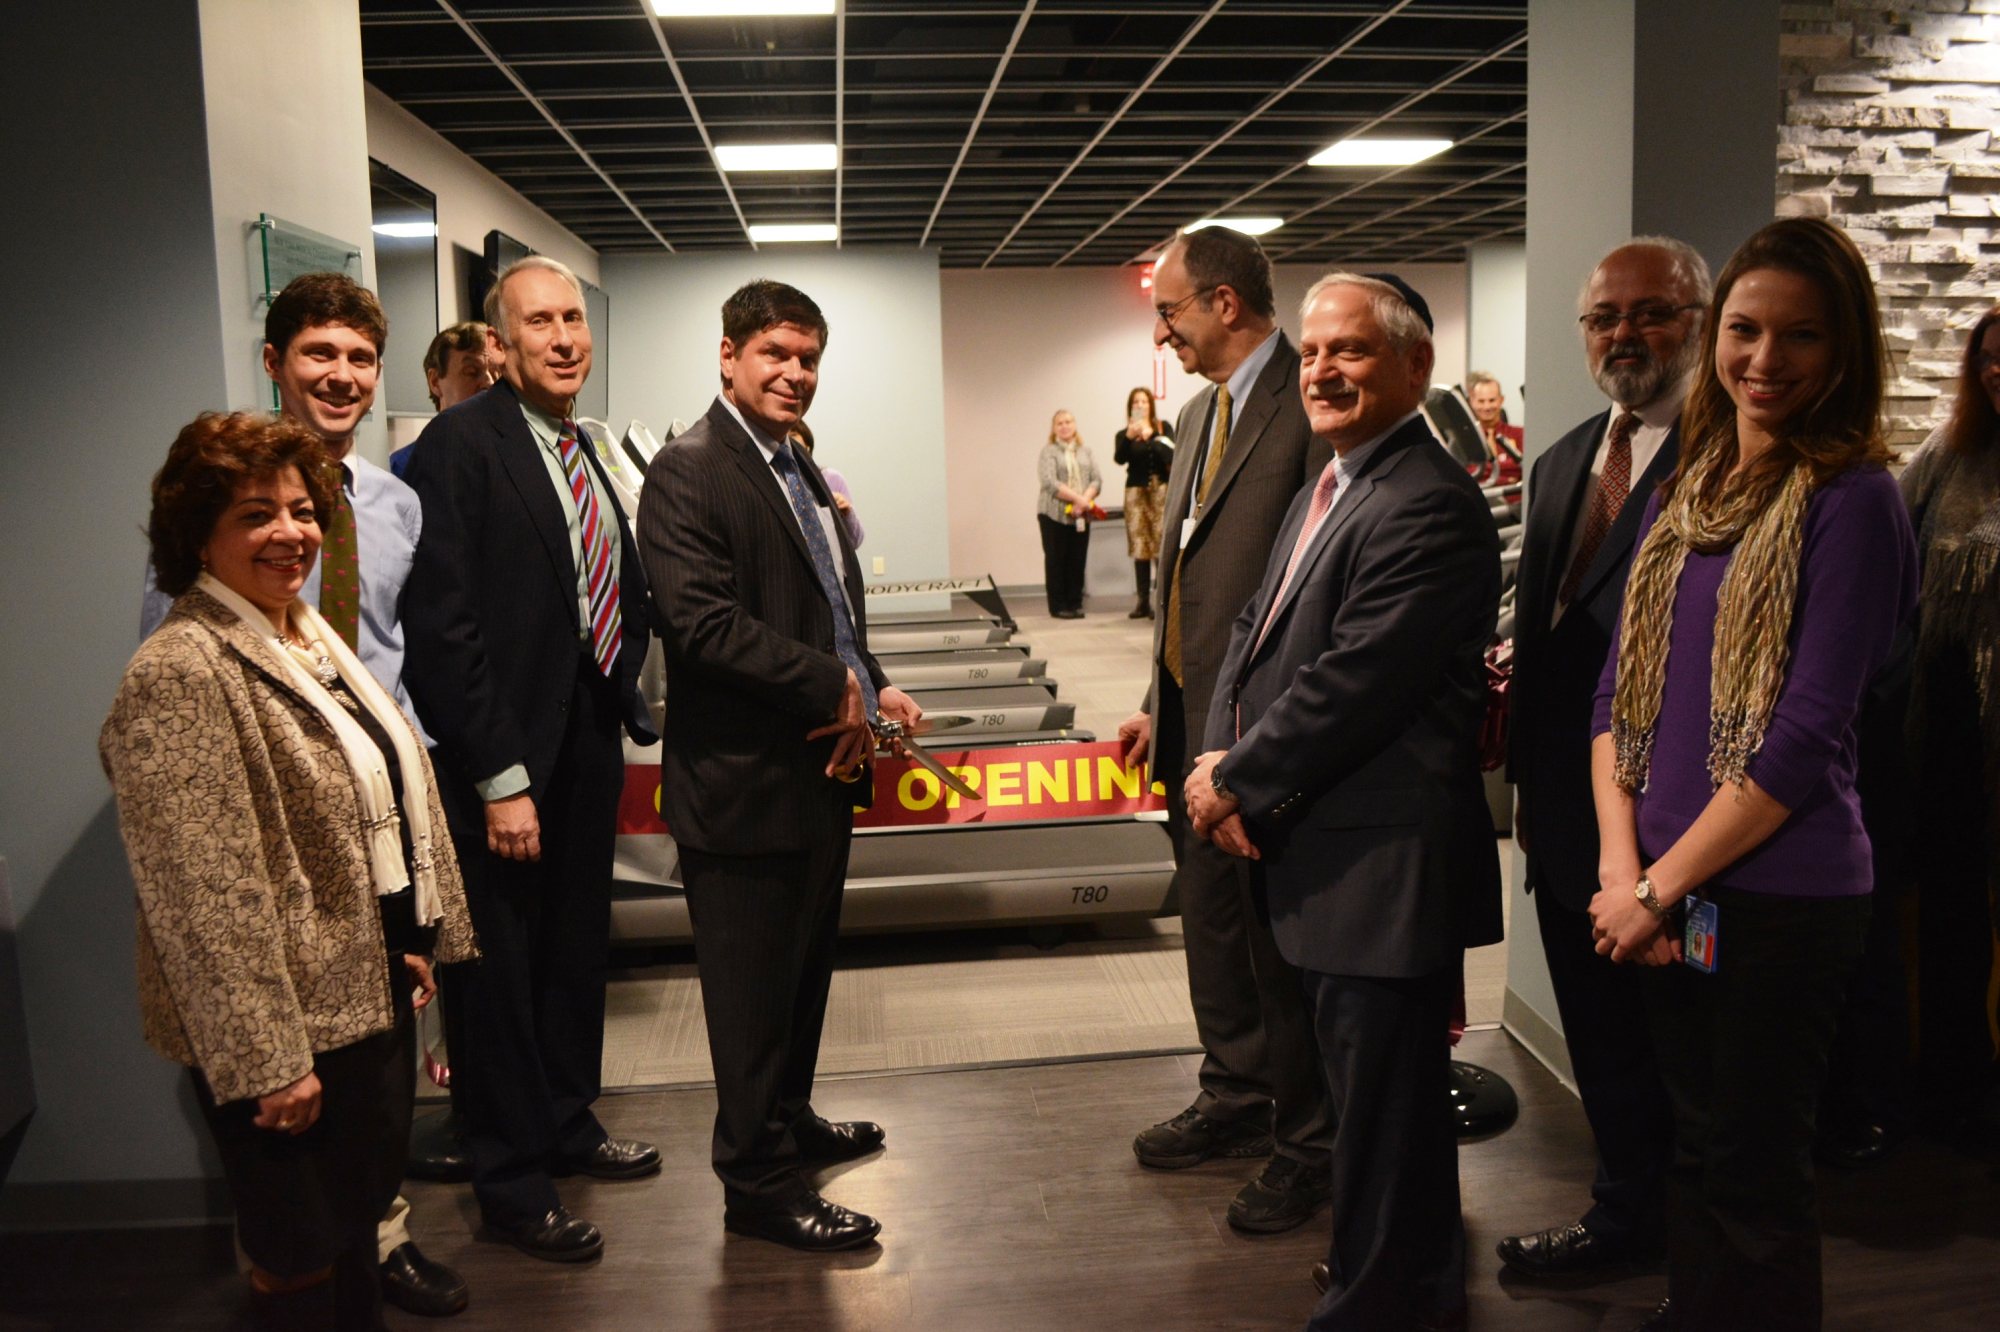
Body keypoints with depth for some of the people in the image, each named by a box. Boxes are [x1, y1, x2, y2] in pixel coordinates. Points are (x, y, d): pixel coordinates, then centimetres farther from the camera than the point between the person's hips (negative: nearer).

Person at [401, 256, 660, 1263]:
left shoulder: (586, 453, 10)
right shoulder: (460, 443, -14)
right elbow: (443, 624, -18)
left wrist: (623, 702, 6)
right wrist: (500, 778, -19)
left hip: (589, 746, 8)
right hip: (505, 767, -7)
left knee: (576, 954, 20)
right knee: (501, 975, 7)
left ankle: (568, 1127, 39)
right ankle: (511, 1185, 23)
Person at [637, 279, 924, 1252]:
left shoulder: (803, 474, 15)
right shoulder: (688, 473, -14)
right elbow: (703, 623, -24)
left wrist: (870, 691, -1)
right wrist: (835, 686, -19)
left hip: (822, 768, 9)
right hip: (745, 781, -9)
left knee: (804, 966, 22)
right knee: (755, 986, 4)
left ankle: (789, 1121, 41)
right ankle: (758, 1182, 18)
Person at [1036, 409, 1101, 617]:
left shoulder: (1085, 451, 16)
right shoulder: (1049, 452, 2)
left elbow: (1097, 480, 7)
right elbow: (1049, 483, -12)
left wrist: (1085, 500, -12)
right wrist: (1077, 498, -18)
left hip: (1081, 516, 4)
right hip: (1055, 515, -4)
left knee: (1078, 561, 3)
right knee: (1056, 561, -1)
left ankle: (1075, 604, 11)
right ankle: (1058, 606, 5)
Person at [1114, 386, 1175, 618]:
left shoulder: (1163, 429, 10)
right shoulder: (1124, 435, 11)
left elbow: (1171, 453, -5)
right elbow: (1119, 459, -7)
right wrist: (1129, 437, -22)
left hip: (1161, 489, -2)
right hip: (1136, 491, 2)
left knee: (1163, 544, -11)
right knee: (1139, 547, 0)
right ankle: (1143, 601, 5)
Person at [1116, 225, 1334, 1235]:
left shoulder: (1314, 404, -15)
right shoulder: (1200, 413, 15)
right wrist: (1160, 704, 18)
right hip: (1197, 728, 9)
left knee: (1280, 939, 4)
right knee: (1210, 920, 20)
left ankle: (1306, 1144, 22)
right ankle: (1238, 1101, 38)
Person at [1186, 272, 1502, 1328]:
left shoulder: (1428, 506, -19)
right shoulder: (1328, 488, 15)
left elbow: (1351, 684, -23)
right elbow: (1256, 629, 13)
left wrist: (1237, 784, -13)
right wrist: (1218, 758, -3)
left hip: (1383, 868, -10)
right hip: (1328, 855, 10)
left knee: (1379, 1108, 3)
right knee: (1373, 1092, 24)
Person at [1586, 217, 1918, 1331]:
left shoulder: (1853, 499, -11)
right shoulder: (1683, 495, 10)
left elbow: (1806, 736, -16)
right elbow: (1620, 690, 7)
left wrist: (1661, 885, -13)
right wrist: (1621, 864, -5)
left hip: (1781, 895, -6)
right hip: (1668, 898, 6)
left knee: (1754, 1174, 8)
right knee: (1694, 1146, 20)